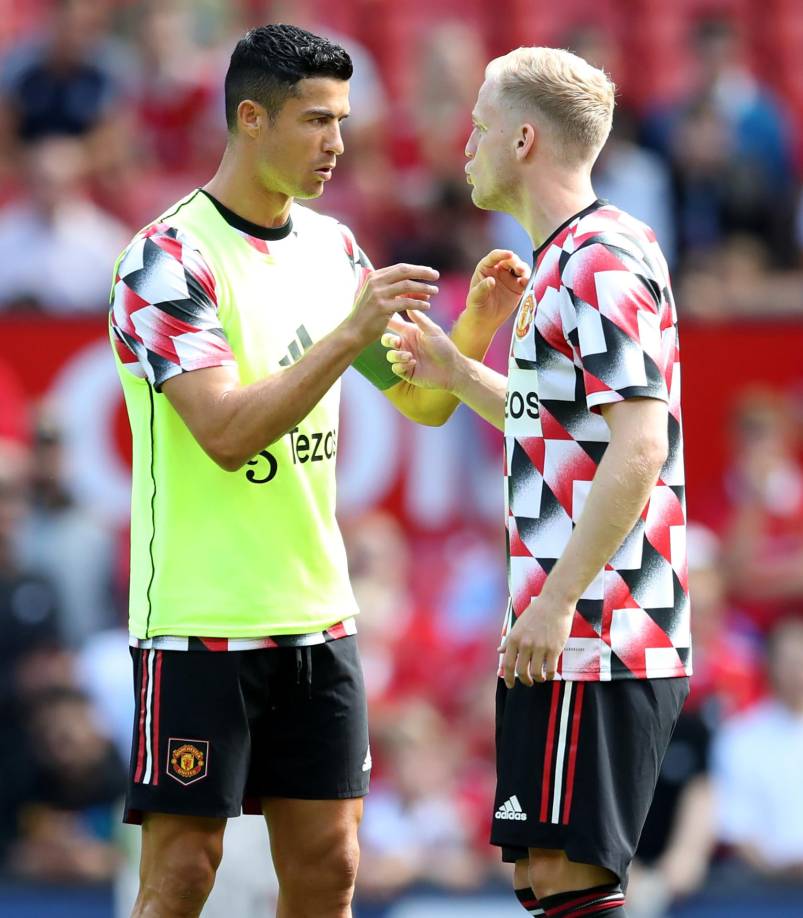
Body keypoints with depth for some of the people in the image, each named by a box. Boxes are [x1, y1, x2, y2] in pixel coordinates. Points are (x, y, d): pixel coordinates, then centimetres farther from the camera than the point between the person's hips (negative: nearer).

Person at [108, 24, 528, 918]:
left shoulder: (331, 247, 10)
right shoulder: (169, 259, -12)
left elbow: (423, 400, 17)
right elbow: (227, 433, -22)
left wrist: (475, 325, -2)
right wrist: (352, 331, -26)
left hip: (316, 612, 7)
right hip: (203, 619, -7)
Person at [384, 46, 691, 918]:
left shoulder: (601, 263, -14)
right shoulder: (565, 260, 18)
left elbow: (639, 447, -22)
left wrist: (556, 602, -23)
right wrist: (456, 373, 21)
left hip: (591, 645, -10)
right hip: (564, 640, 10)